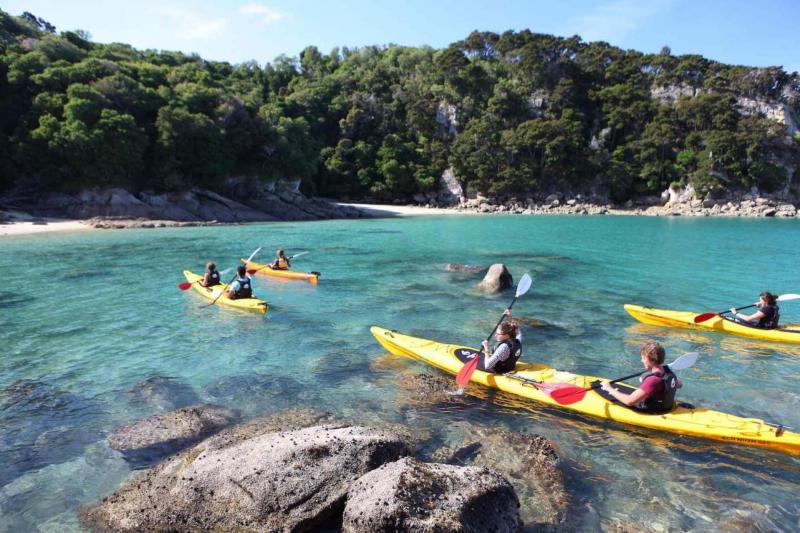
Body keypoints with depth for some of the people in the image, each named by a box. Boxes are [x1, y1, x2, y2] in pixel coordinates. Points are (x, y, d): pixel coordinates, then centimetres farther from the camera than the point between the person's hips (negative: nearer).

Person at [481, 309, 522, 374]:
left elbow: (487, 366, -39)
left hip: (498, 372, -8)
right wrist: (510, 317, 5)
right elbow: (516, 330, 12)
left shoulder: (503, 347, -37)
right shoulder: (518, 341, -15)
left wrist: (486, 350, -30)